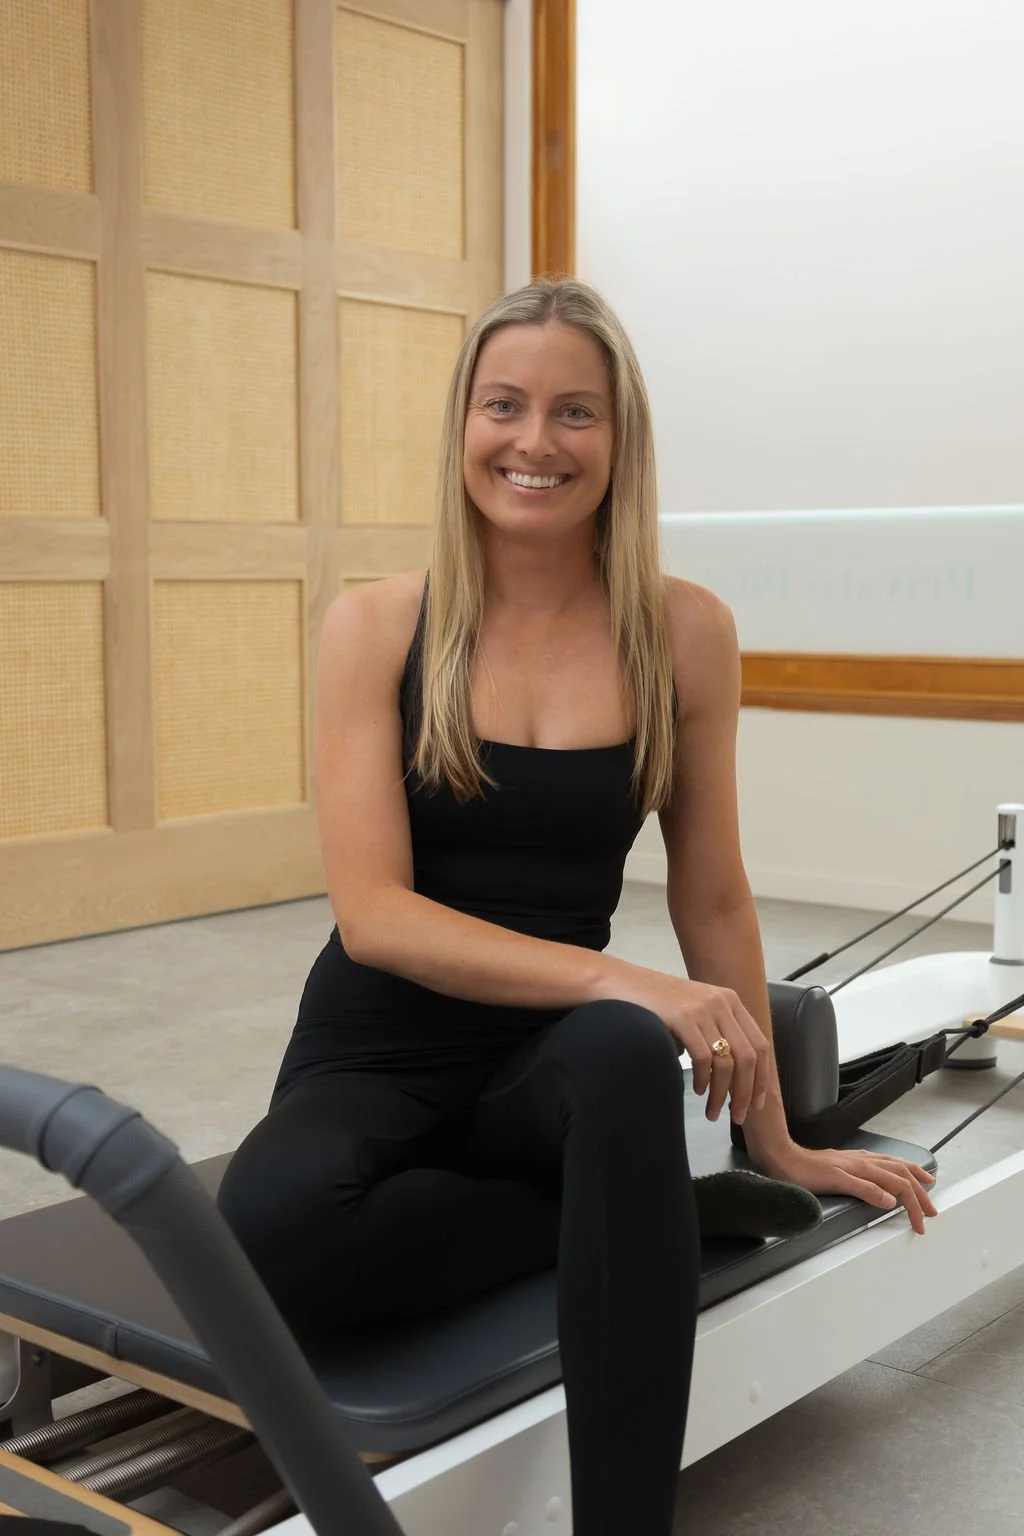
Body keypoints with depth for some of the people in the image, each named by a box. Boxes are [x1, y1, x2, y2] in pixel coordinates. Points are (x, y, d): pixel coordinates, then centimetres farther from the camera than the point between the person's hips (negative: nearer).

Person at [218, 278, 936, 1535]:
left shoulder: (684, 634, -3)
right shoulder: (377, 625, -7)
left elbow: (713, 898, 5)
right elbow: (373, 913, -15)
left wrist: (772, 1136, 10)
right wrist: (611, 976, -29)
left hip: (552, 1060, 1)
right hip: (375, 1062, 0)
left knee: (624, 1054, -37)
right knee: (270, 1234, -35)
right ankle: (617, 1213, -9)